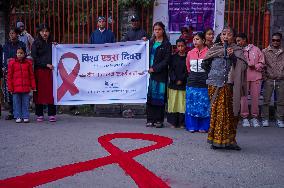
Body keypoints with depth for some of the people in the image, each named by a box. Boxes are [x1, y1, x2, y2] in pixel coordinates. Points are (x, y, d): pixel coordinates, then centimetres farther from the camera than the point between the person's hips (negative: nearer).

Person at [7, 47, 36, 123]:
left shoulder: (28, 62, 4)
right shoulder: (12, 62, 1)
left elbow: (31, 75, 7)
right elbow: (9, 76, 3)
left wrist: (33, 86, 4)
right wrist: (10, 87, 0)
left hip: (26, 87, 0)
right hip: (16, 87, 0)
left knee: (25, 102, 7)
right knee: (17, 102, 6)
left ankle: (25, 116, 15)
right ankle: (18, 117, 16)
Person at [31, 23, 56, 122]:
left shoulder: (52, 43, 14)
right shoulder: (36, 43, 5)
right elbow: (35, 58, -2)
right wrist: (46, 64, -11)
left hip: (51, 71, 2)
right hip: (39, 71, -2)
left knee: (51, 91, -2)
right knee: (40, 92, 0)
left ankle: (52, 114, 3)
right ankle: (39, 115, 8)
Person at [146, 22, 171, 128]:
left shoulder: (166, 44, 0)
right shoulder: (151, 42, 14)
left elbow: (166, 60, -7)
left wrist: (155, 68, -13)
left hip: (160, 73, -4)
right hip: (150, 72, 4)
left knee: (159, 96, -1)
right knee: (150, 96, 3)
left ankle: (159, 120, 7)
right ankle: (150, 119, 10)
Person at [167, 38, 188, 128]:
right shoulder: (173, 57, 9)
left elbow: (188, 71, -2)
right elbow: (170, 70, 4)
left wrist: (181, 80, -9)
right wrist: (175, 80, -7)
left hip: (184, 85, -2)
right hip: (173, 84, 2)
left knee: (183, 104, -1)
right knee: (173, 103, 1)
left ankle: (182, 123, 7)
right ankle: (173, 122, 9)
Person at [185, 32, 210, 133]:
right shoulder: (190, 53, 7)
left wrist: (204, 75, 8)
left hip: (204, 83, -3)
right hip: (192, 83, 4)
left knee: (204, 106, 1)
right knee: (191, 105, 5)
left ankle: (203, 127, 11)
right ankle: (192, 126, 15)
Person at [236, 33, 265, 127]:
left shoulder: (256, 49, 9)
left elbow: (262, 63, 7)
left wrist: (255, 66, -9)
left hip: (255, 77, 1)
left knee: (255, 97, 3)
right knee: (243, 97, -1)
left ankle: (254, 117, 13)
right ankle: (245, 118, 10)